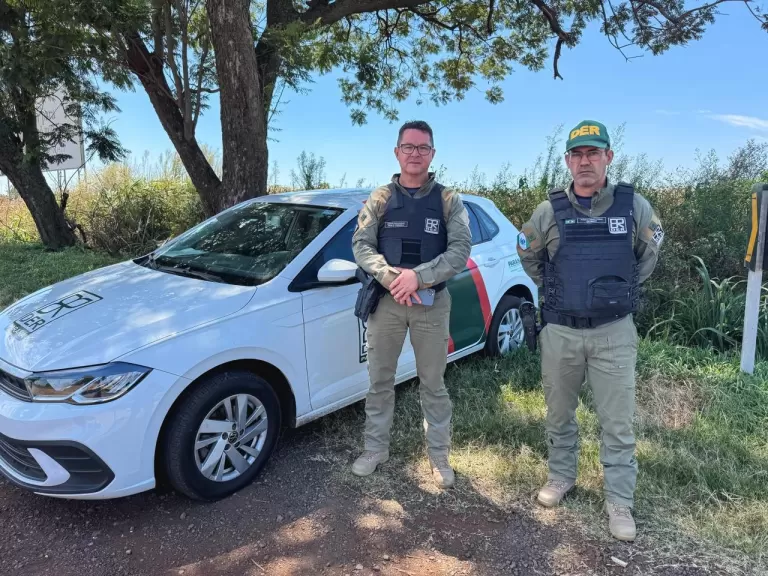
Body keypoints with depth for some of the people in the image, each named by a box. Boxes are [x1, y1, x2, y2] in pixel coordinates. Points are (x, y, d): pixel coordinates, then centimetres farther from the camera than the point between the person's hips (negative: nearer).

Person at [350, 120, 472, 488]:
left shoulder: (448, 201, 2)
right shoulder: (379, 198, 5)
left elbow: (461, 250, -8)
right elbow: (361, 244, -3)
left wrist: (418, 276, -22)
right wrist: (391, 277, -20)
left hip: (432, 304, -1)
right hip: (385, 301, 1)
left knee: (433, 384, 10)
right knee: (380, 381, 11)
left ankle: (439, 456, 25)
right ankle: (376, 449, 28)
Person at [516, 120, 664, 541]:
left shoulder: (633, 205, -3)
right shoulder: (549, 210, -2)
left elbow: (651, 249, 15)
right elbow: (527, 254, 14)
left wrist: (624, 289, 11)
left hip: (614, 332, -1)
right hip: (560, 331, 1)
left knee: (617, 420, 5)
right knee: (559, 413, 15)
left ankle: (619, 500, 21)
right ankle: (561, 476, 36)